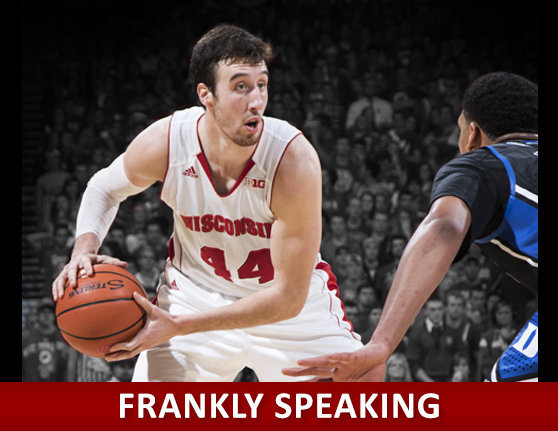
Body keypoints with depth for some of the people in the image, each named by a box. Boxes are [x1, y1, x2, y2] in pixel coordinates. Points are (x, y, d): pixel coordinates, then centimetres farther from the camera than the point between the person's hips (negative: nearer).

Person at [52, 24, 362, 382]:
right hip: (196, 294, 1)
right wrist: (84, 249, -18)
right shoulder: (163, 143, -23)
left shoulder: (293, 160, -31)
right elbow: (105, 188, 4)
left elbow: (288, 298, -29)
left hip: (294, 302, -1)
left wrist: (178, 326, -33)